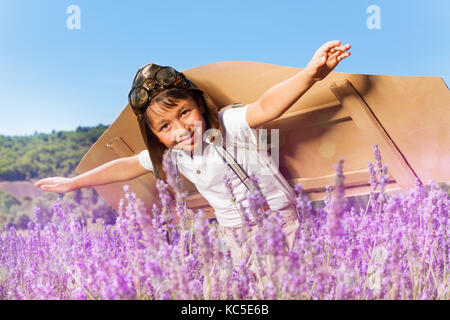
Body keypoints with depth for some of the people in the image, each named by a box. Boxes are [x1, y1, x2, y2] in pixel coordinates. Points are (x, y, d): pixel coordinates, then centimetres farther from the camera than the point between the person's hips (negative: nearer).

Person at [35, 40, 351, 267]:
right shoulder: (168, 155, -7)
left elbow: (266, 107, -43)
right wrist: (73, 183, 9)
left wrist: (309, 74, -62)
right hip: (235, 233, 5)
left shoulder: (229, 125, -25)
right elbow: (126, 167, 5)